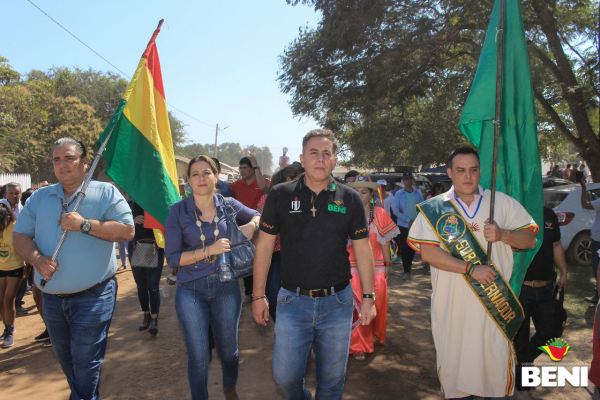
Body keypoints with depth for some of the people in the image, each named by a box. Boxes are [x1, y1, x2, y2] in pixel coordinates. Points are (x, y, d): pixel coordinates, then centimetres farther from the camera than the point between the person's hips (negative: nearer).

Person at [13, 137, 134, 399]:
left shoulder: (105, 193, -6)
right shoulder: (40, 197, 9)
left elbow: (127, 230, -15)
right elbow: (20, 235, 6)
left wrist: (85, 224, -22)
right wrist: (37, 259, -13)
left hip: (92, 297, -6)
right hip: (52, 298, 6)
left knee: (85, 363, 2)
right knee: (64, 359, 24)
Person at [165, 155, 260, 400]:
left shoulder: (228, 205, -1)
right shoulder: (178, 211, -7)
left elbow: (257, 215, 17)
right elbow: (172, 258, -9)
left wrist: (251, 225, -6)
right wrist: (209, 250, -19)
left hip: (225, 287, 2)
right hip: (191, 291, -2)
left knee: (228, 350, 16)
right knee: (198, 357, 5)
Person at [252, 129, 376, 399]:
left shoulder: (350, 199, -1)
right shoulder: (280, 195, -3)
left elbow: (363, 250, 3)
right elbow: (264, 247, 0)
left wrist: (368, 297, 1)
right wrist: (258, 295, -1)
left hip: (337, 302, 1)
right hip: (293, 301, 0)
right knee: (284, 377, 9)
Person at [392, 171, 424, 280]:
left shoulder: (418, 193, 6)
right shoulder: (398, 194, -1)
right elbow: (395, 210, -6)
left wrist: (416, 221, -7)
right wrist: (408, 220, -12)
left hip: (416, 225, 2)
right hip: (403, 225, -2)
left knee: (413, 247, 11)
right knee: (404, 248, -2)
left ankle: (408, 264, 35)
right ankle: (407, 270, 7)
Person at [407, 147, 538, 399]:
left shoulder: (502, 203, 6)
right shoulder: (434, 208, 0)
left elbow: (530, 239, 7)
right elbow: (428, 253, -10)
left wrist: (502, 234, -13)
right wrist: (471, 269, -15)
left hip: (495, 303, 1)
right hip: (452, 305, -1)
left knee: (497, 359, 8)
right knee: (454, 361, 10)